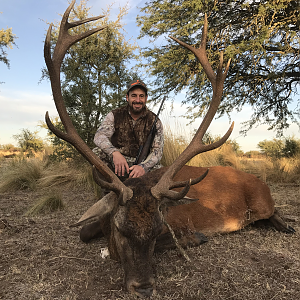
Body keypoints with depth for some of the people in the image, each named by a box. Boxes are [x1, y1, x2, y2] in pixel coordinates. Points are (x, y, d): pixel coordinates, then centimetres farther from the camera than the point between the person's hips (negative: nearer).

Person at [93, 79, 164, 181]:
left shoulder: (154, 121, 1)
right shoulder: (115, 115, 1)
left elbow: (157, 150, -8)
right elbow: (99, 136, -14)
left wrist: (143, 167, -29)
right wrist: (114, 152, -36)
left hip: (142, 164, 0)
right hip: (117, 164, 0)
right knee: (97, 153, -26)